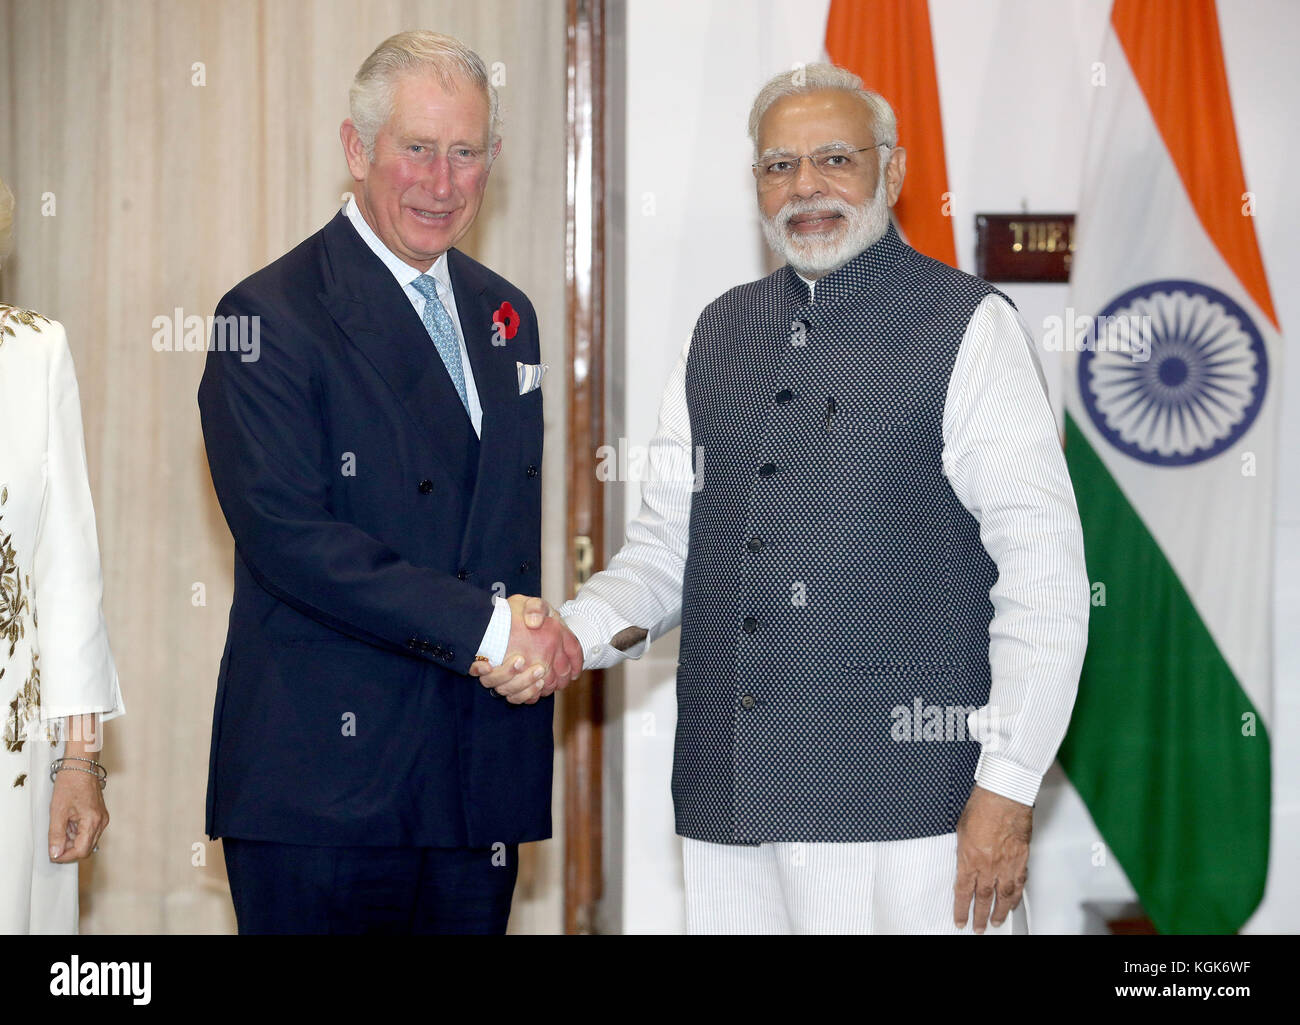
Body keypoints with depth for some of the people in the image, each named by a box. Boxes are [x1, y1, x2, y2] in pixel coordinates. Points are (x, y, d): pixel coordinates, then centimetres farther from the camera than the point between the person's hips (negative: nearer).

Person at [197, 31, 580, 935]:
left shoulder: (504, 315, 16)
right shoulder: (269, 317, -7)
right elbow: (285, 534, -17)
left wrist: (527, 636, 0)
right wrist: (486, 626, -17)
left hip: (478, 786, 6)